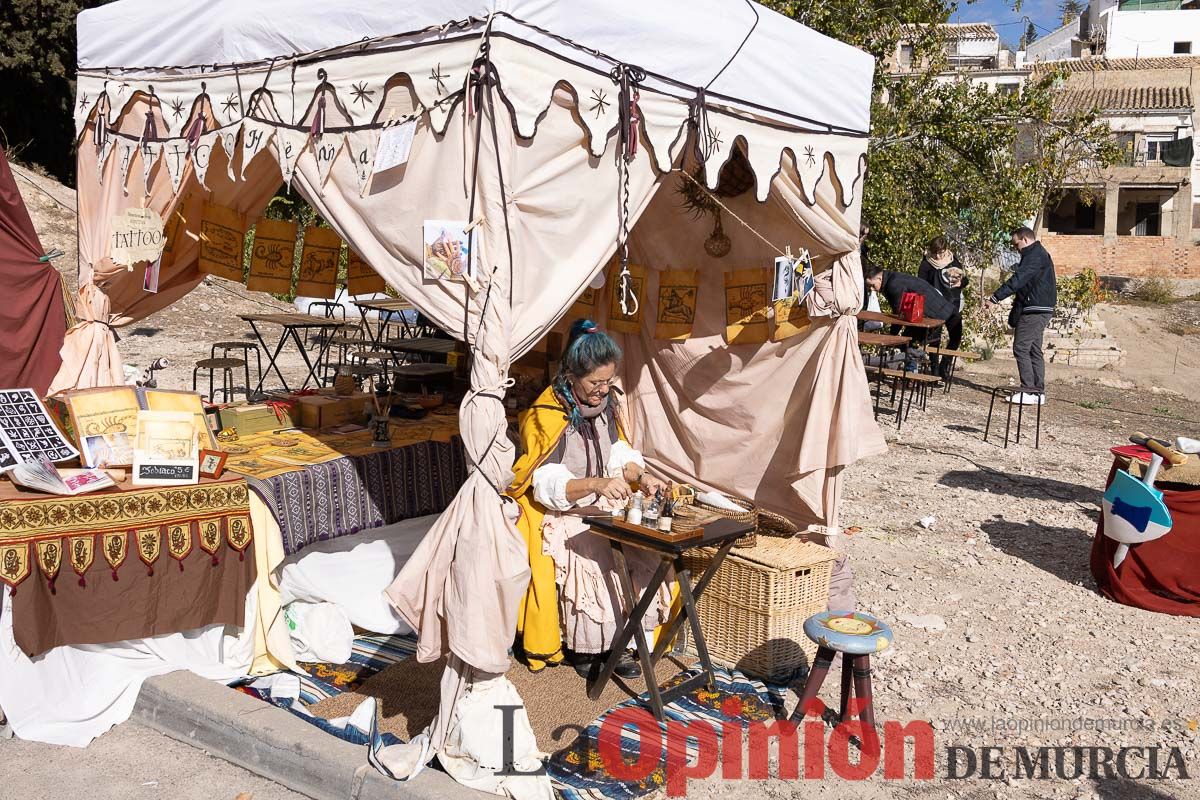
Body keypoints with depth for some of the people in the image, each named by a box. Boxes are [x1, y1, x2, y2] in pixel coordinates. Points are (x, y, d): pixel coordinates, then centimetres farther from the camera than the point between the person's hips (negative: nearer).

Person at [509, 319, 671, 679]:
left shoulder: (606, 403, 3)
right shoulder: (548, 416, -18)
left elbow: (620, 454, 8)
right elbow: (548, 485, -22)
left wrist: (639, 476, -13)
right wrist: (596, 484, -36)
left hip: (603, 508, 6)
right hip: (560, 516, -6)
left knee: (645, 556, -16)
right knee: (597, 566, -29)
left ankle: (617, 642, -2)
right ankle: (582, 647, -6)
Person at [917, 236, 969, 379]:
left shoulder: (954, 260, 4)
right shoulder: (926, 264, -5)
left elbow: (965, 280, 10)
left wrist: (960, 282, -11)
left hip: (953, 305, 4)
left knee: (956, 336, 5)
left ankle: (944, 366, 20)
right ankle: (935, 368, 8)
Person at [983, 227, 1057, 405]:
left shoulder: (1034, 256, -14)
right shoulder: (1038, 254, 21)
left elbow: (1017, 280, -24)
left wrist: (995, 298, -26)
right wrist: (1016, 308, 19)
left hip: (1035, 310, -11)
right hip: (1040, 310, 11)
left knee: (1021, 348, -10)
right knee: (1034, 350, 12)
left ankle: (1028, 391, -12)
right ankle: (1038, 391, 14)